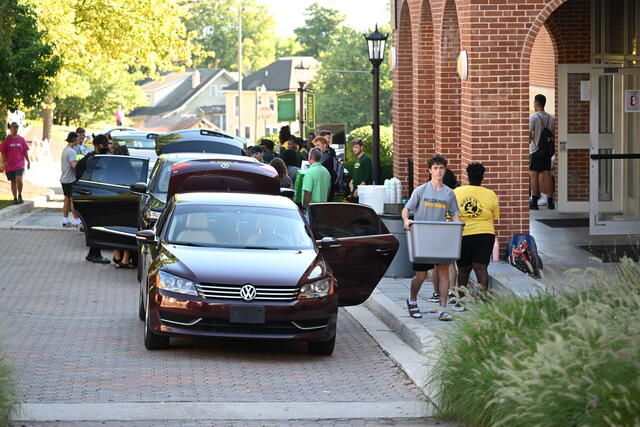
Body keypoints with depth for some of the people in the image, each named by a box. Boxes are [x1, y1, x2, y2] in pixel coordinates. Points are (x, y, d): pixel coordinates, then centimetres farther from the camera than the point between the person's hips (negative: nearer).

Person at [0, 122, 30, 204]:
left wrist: (28, 161, 7)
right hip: (9, 165, 0)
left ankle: (20, 195, 5)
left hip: (20, 164, 0)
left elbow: (25, 151, 12)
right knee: (13, 182, 7)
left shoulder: (21, 139, 7)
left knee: (19, 180, -16)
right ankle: (15, 198, 16)